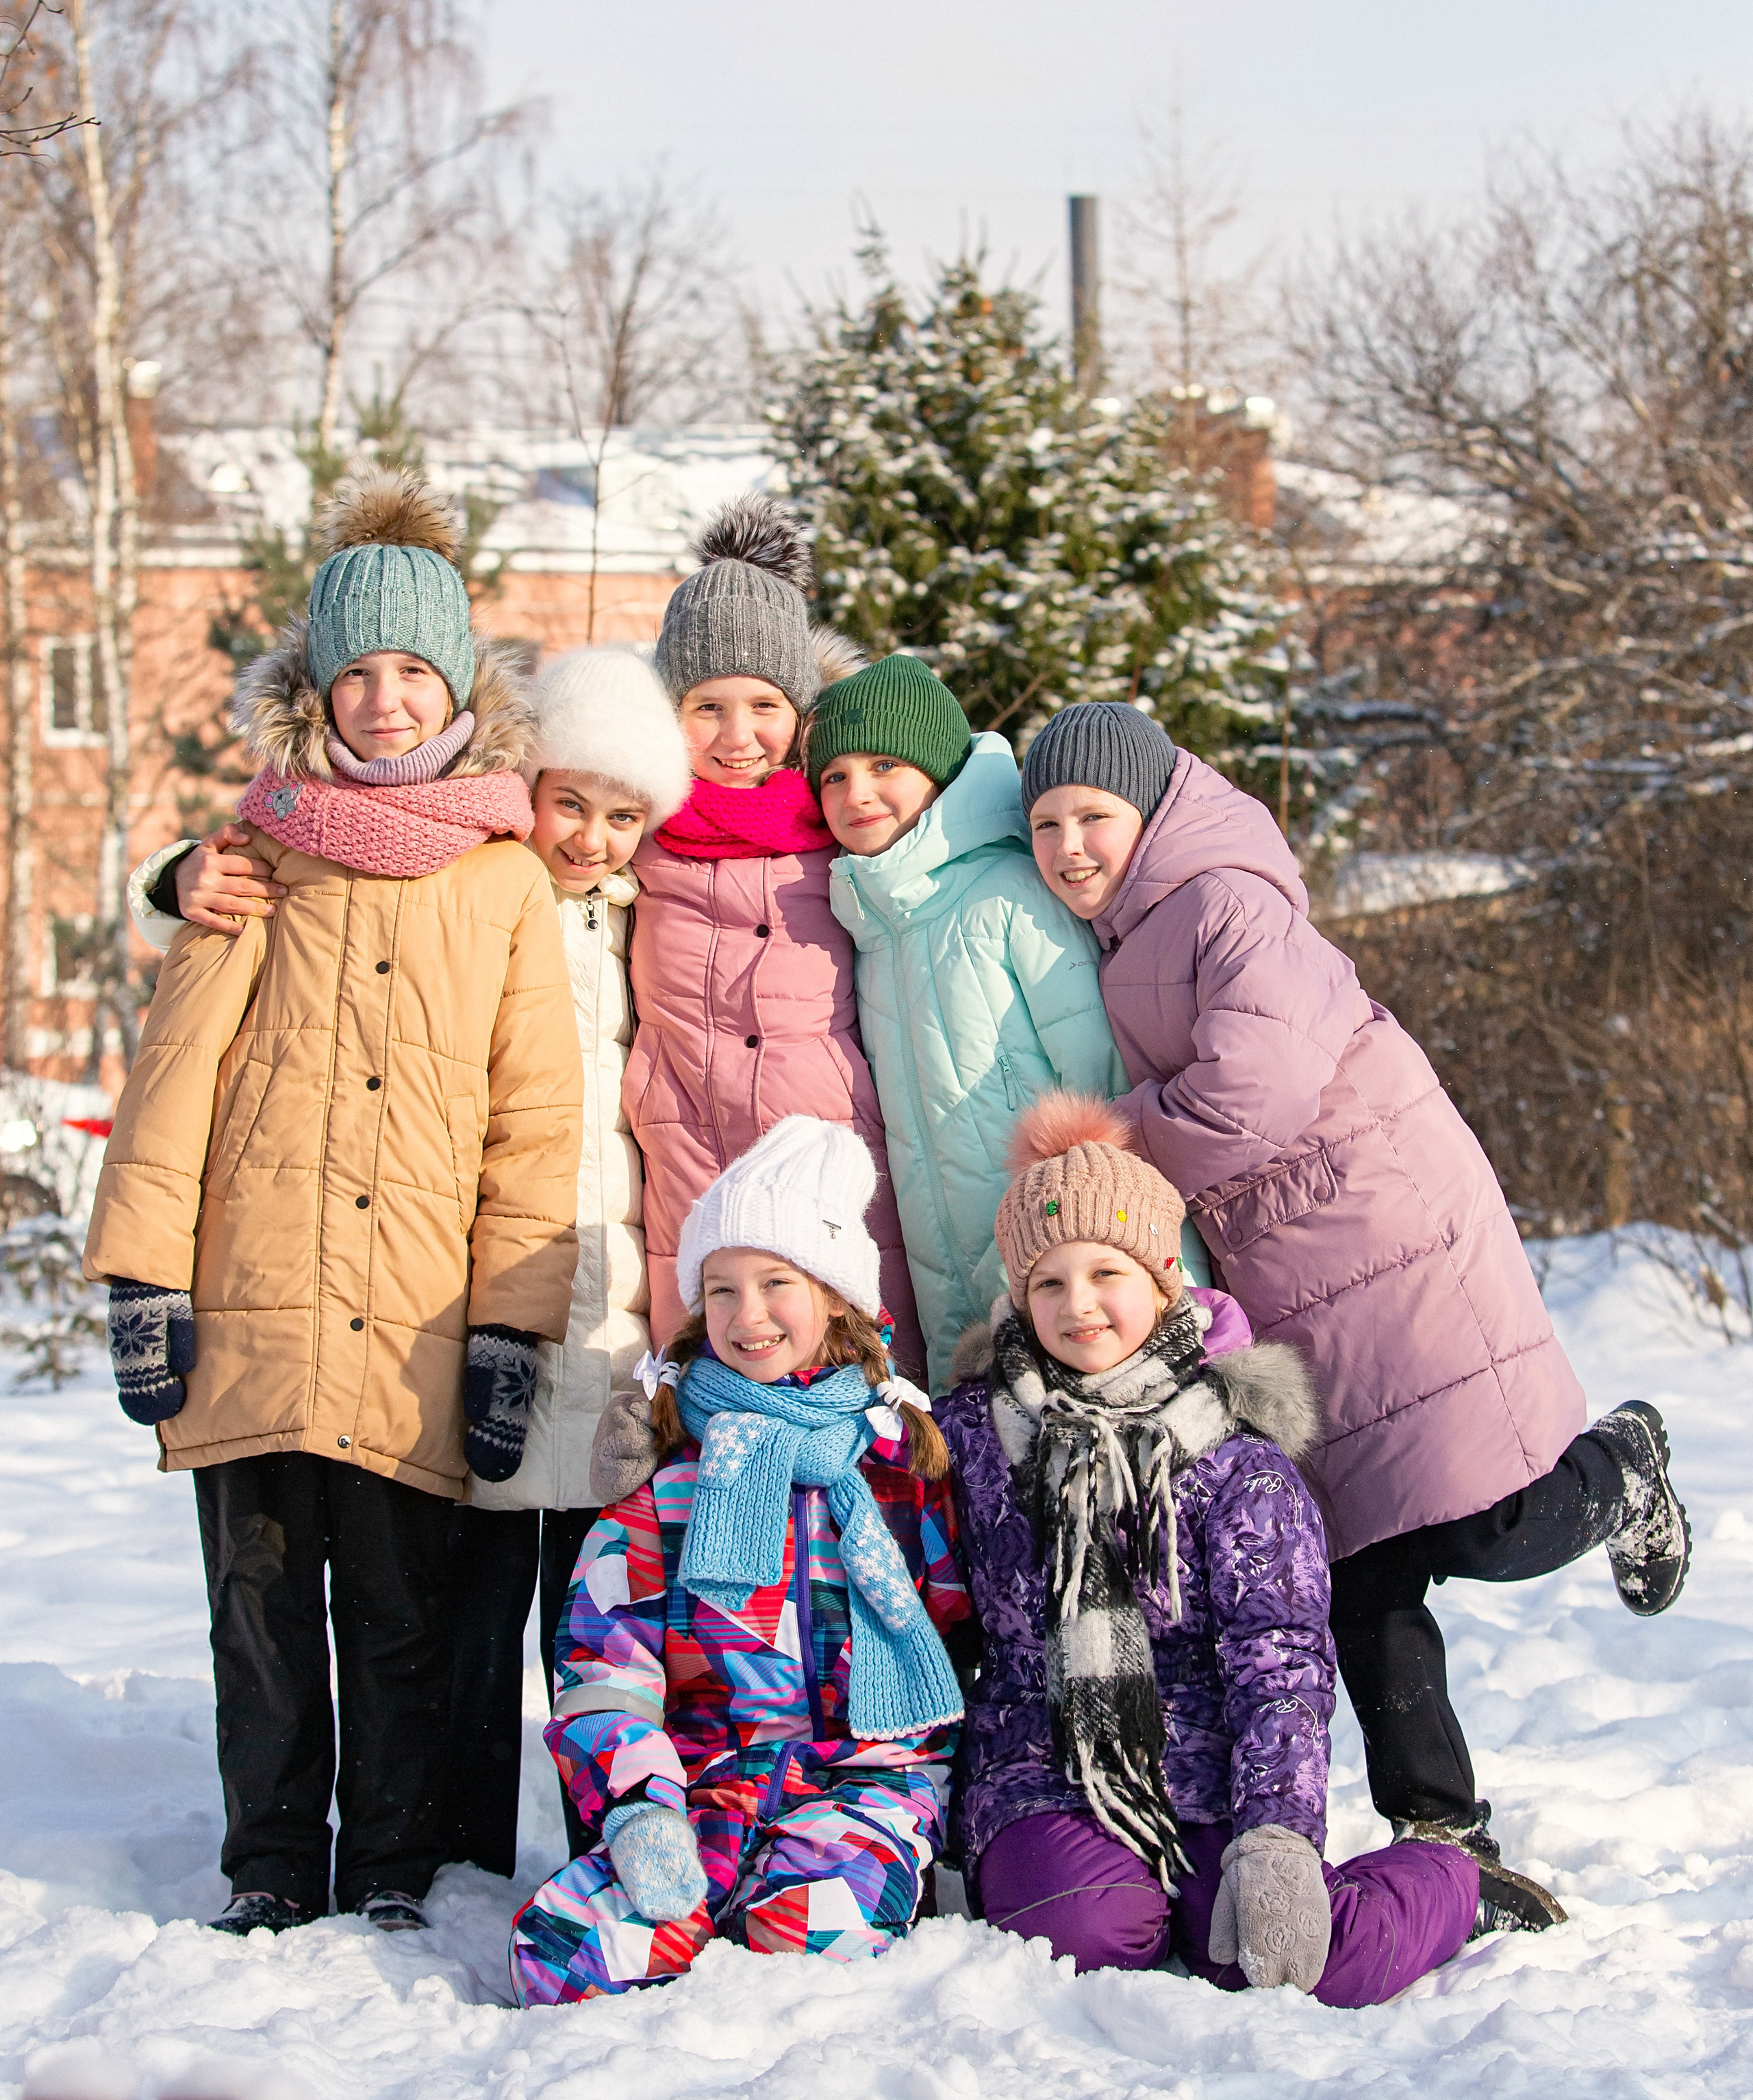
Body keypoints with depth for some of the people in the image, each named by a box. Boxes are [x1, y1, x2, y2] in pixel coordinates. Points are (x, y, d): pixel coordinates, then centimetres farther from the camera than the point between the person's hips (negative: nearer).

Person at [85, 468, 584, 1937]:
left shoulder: (508, 882, 7)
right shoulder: (258, 853, 8)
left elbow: (535, 1117, 6)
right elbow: (174, 1070, 5)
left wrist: (516, 1323, -1)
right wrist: (144, 1275, -3)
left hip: (416, 1333, -1)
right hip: (247, 1317, 1)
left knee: (403, 1625, 3)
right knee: (260, 1609, 7)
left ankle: (395, 1875, 15)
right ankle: (272, 1872, 18)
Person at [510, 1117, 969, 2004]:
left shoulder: (907, 1455, 10)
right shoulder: (662, 1470, 11)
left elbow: (966, 1628, 13)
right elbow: (601, 1658, 5)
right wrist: (636, 1805, -13)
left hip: (868, 1773, -1)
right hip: (704, 1778, 1)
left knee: (809, 1936, -34)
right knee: (555, 1949, -27)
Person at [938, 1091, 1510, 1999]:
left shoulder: (1235, 1455, 0)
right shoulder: (969, 1433, 6)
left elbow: (1280, 1660, -6)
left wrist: (1277, 1838, -20)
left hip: (1211, 1780, -1)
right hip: (1041, 1781, 1)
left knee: (1310, 1965, -25)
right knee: (1086, 1932, -33)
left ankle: (1458, 1883, 6)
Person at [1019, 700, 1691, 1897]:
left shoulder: (1229, 904, -13)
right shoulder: (1125, 945, 14)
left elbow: (1252, 1091, -23)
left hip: (1395, 1245, -8)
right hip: (1284, 1289, 8)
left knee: (1488, 1531, -11)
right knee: (1362, 1574, 5)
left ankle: (1621, 1474, 22)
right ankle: (1442, 1836, 13)